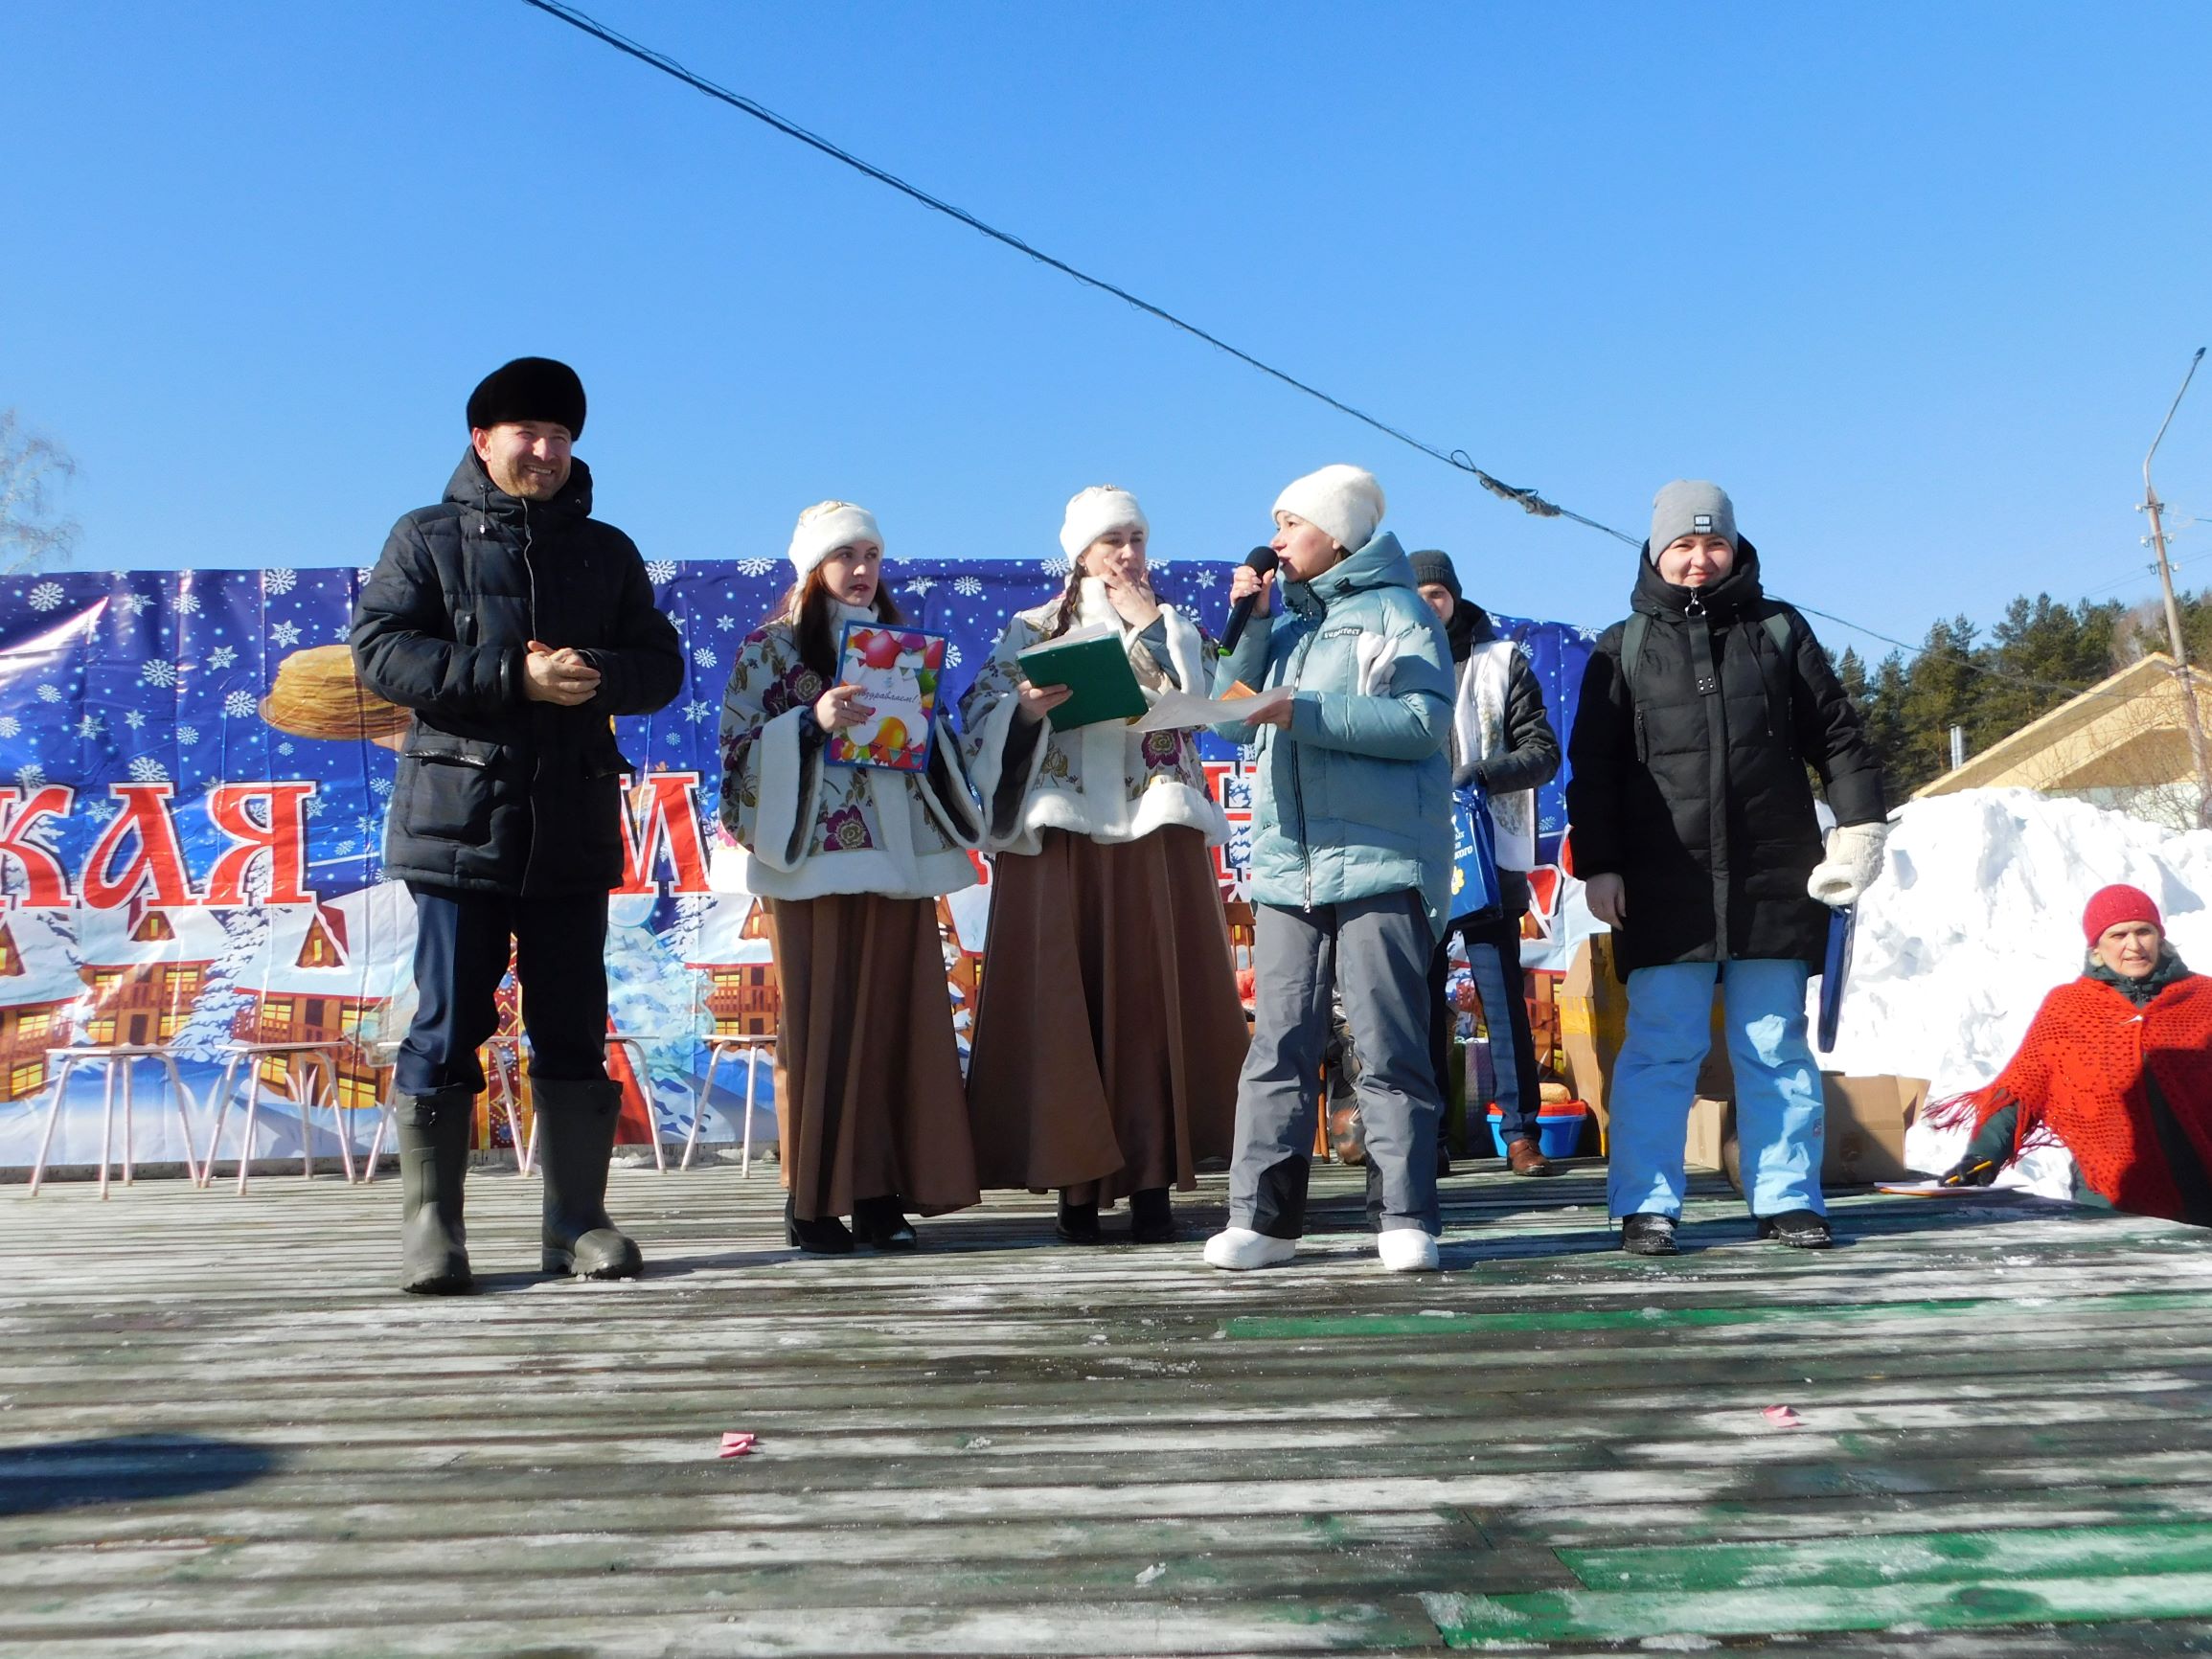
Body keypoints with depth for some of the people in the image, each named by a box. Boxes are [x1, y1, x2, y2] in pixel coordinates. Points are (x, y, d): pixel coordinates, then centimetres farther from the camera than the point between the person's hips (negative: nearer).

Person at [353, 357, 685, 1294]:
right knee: (447, 1025, -1)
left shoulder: (608, 551, 16)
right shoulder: (428, 539, 8)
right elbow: (378, 650, -5)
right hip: (459, 818, -2)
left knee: (574, 1028, 5)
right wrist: (513, 676, -16)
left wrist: (597, 675, -12)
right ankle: (430, 1223, 9)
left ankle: (577, 1220, 13)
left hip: (574, 825, 3)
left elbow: (661, 665, 10)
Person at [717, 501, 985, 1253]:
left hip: (897, 855, 5)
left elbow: (935, 744, 22)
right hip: (817, 857, -4)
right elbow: (742, 748, -4)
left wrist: (929, 727, 1)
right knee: (822, 1021, -4)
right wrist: (813, 722, -17)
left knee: (897, 1019, 2)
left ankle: (881, 1191, 8)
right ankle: (814, 1198, 5)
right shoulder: (771, 646, 4)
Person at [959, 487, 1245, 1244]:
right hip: (1061, 837, 0)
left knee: (1152, 1002, -2)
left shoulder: (1175, 628, 16)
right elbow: (980, 716, 1)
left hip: (1154, 838, 1)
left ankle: (1152, 1181, 2)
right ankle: (1076, 1178, 3)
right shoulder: (1032, 631, 12)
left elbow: (1202, 703, -3)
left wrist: (1148, 626, -2)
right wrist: (1026, 710, -18)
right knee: (1063, 1003, -4)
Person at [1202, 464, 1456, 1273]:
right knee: (1278, 1045, 3)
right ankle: (1263, 1216, 7)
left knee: (1389, 1046, -3)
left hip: (1380, 863, -6)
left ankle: (1408, 1219, 4)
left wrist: (1302, 712, -15)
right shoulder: (1288, 624, 23)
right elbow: (1234, 714, 14)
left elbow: (1424, 720, -11)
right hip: (1288, 865, 6)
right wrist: (1249, 625, 5)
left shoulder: (1397, 610, 4)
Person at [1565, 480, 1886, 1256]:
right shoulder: (1624, 648, 9)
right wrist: (1598, 866, -3)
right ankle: (1646, 1205, 6)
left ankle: (1787, 1199, 17)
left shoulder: (1780, 631, 13)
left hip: (1774, 884, 2)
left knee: (1776, 1049, 7)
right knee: (1660, 1049, 0)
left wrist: (1859, 826, 2)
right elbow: (1592, 771, 5)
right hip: (1664, 888, -1)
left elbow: (1839, 738, 13)